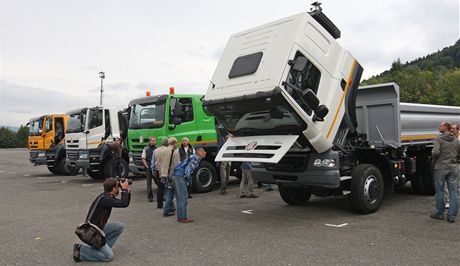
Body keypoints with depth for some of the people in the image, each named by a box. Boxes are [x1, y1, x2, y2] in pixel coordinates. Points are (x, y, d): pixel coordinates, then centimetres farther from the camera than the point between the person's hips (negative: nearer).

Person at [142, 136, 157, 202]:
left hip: (156, 168, 0)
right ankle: (150, 197, 12)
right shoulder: (146, 149, 4)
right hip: (148, 168, 0)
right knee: (149, 183, 5)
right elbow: (143, 158, 4)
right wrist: (147, 166, -4)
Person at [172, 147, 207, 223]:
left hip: (177, 176, 10)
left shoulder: (194, 158, 19)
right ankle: (183, 218, -4)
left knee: (179, 198, 13)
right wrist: (188, 179, -6)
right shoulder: (195, 159, -12)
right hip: (180, 177, -10)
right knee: (183, 197, -7)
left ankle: (180, 217, 18)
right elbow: (187, 170, -23)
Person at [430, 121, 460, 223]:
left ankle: (440, 213, 15)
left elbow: (435, 152, -21)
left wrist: (434, 158, 0)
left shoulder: (439, 139, -10)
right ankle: (452, 216, 6)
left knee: (440, 191, 6)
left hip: (440, 167, -4)